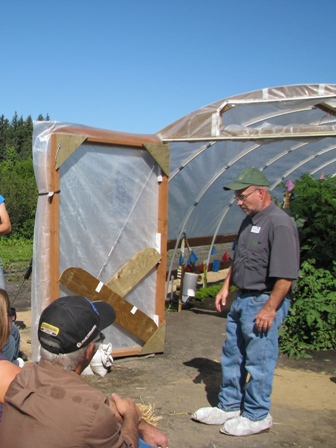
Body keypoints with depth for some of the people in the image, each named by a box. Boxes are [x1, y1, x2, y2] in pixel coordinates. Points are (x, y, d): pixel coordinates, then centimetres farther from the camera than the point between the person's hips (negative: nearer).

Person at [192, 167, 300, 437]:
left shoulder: (279, 224, -18)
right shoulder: (250, 221, 11)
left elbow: (286, 274, -22)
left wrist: (270, 308, -21)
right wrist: (226, 287, 16)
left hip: (264, 302, -9)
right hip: (242, 299, 10)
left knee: (259, 362, 3)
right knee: (232, 356, 17)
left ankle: (257, 416, 19)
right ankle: (229, 407, 31)